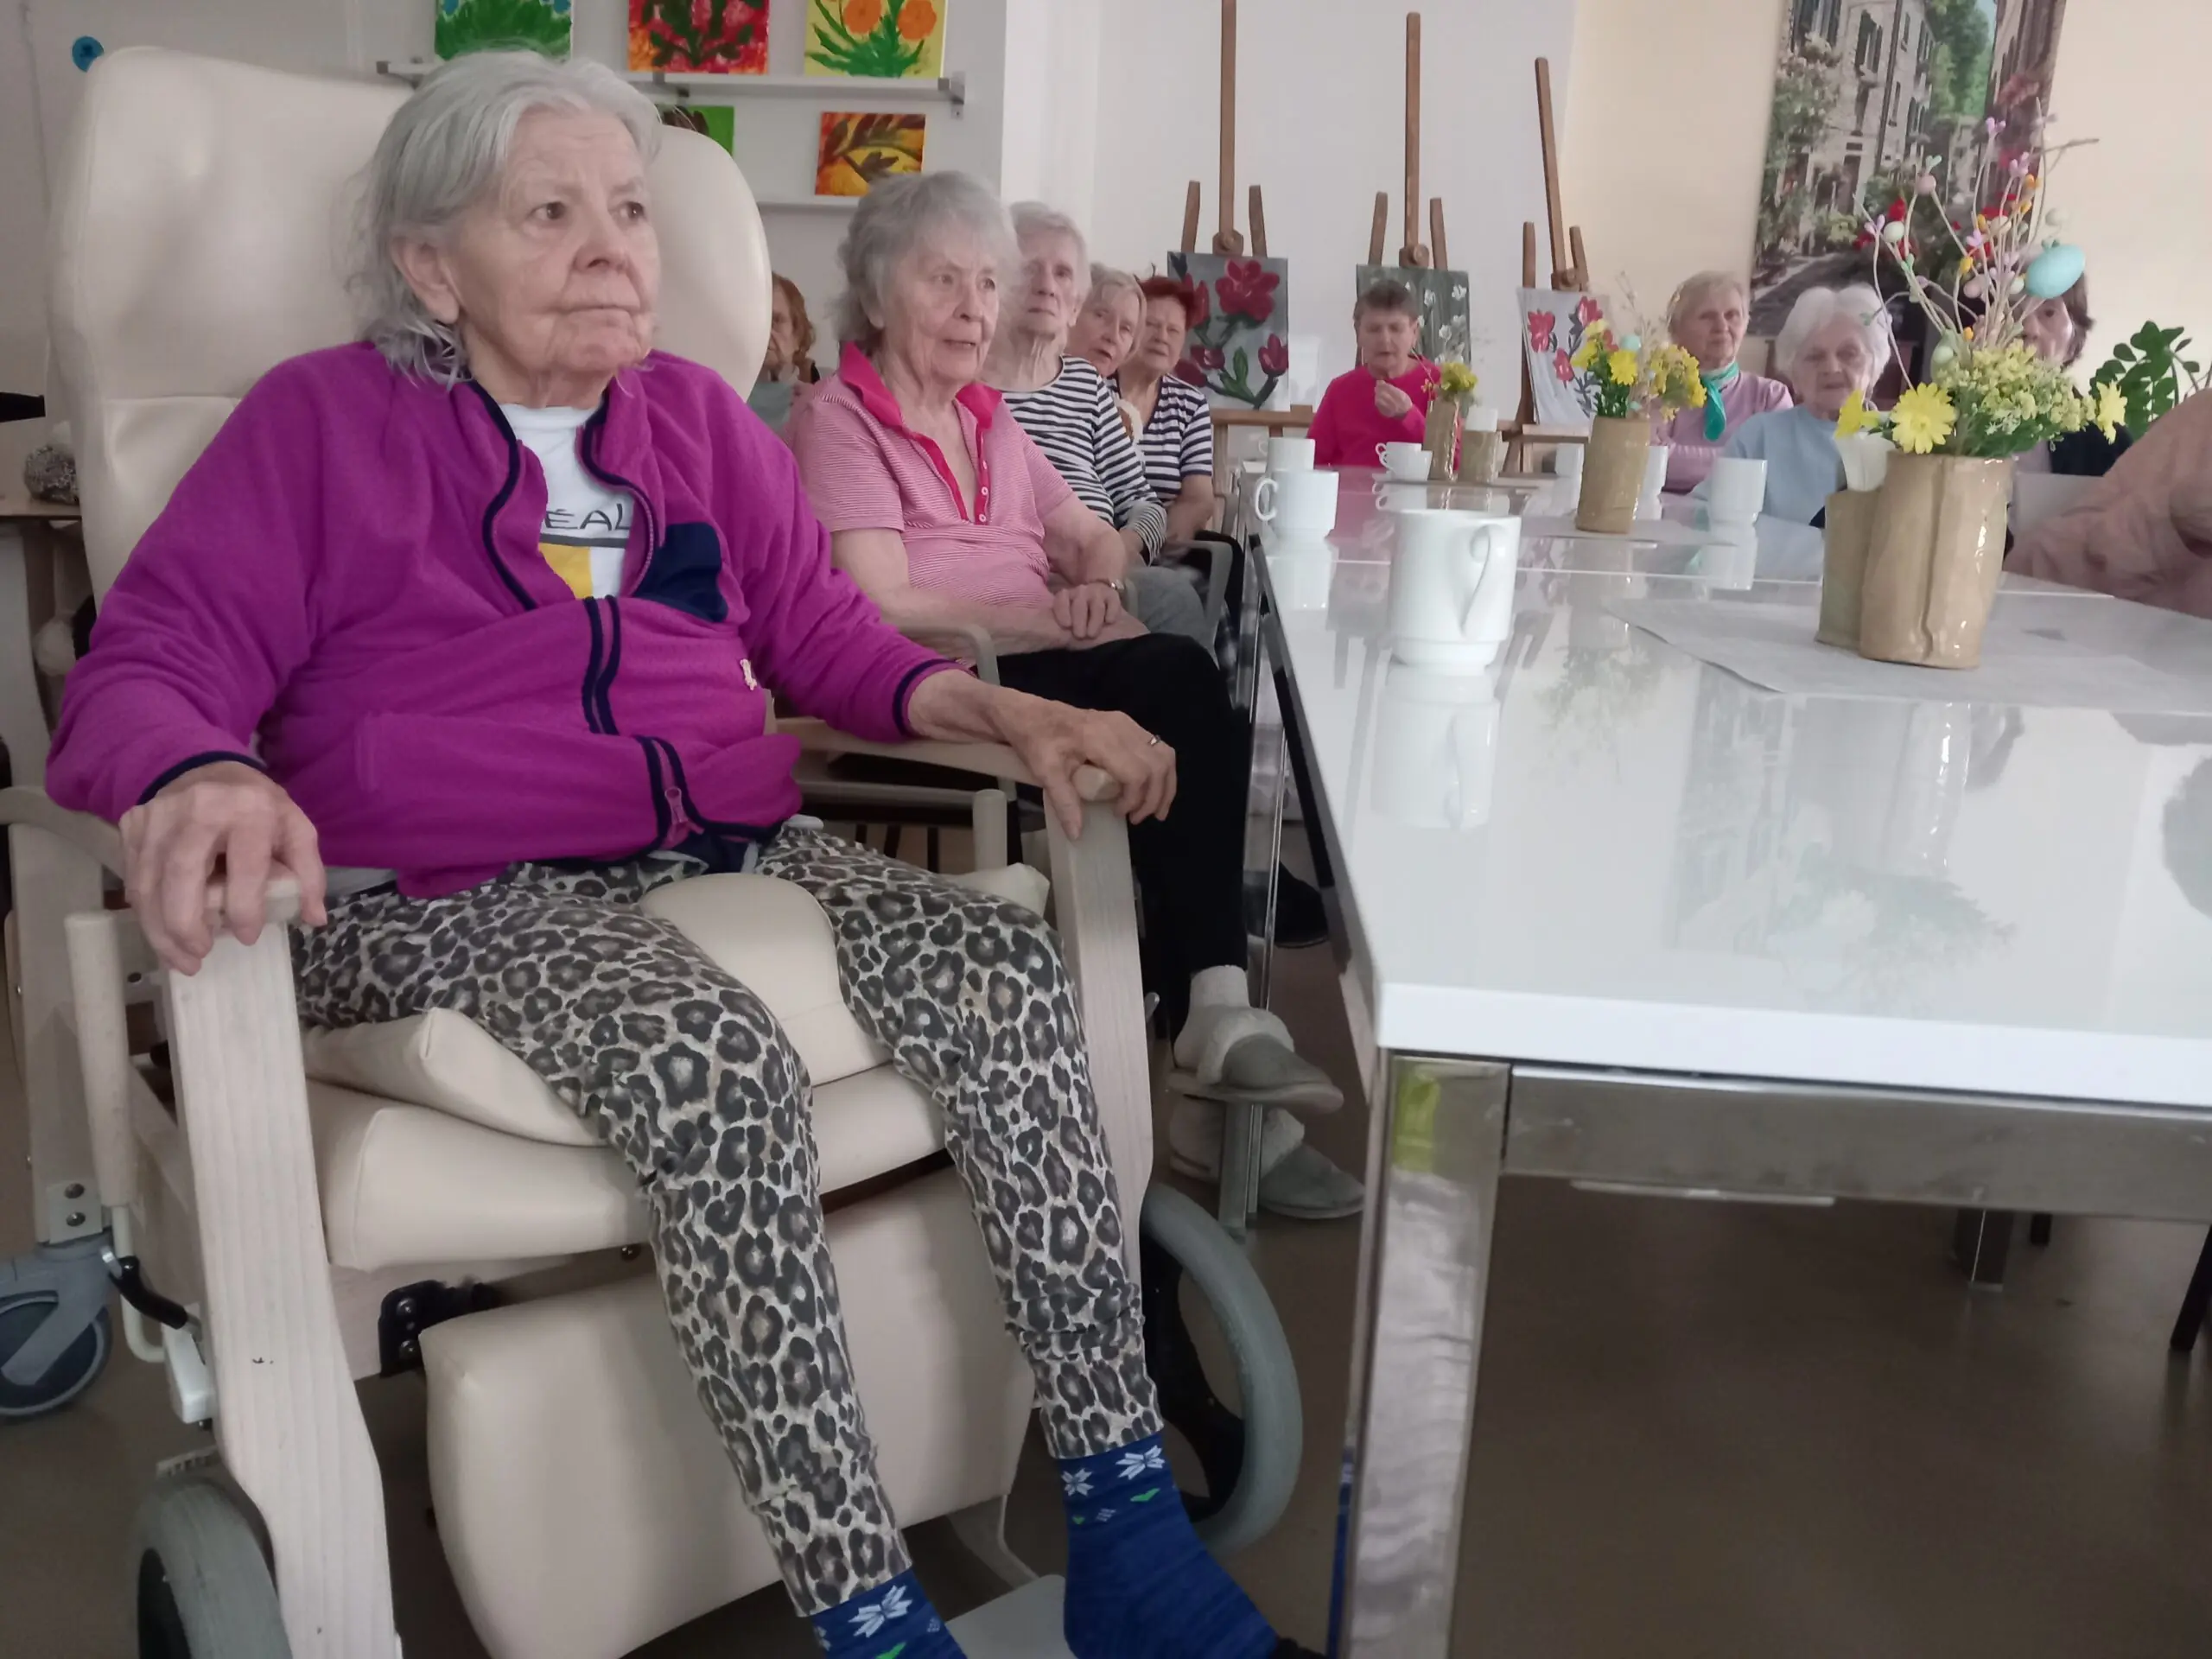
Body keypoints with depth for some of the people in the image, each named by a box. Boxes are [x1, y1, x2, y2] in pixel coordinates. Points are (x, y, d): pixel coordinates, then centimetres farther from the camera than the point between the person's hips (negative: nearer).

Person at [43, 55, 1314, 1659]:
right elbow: (145, 670, 0)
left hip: (732, 848, 5)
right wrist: (197, 783, -26)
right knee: (714, 1055, -36)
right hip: (446, 903, -4)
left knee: (1005, 963, -24)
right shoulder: (325, 422, 7)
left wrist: (1010, 711, 1)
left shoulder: (697, 414, 19)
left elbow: (820, 631, 20)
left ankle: (1127, 1525, -19)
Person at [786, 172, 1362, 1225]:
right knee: (1171, 684, -30)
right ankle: (1215, 1016, -30)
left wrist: (1095, 583, 0)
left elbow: (1093, 538, 26)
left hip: (1049, 672, 7)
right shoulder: (836, 419, 2)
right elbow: (883, 607, -11)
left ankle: (1218, 1010, -34)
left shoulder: (990, 419, 28)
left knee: (1182, 681, -27)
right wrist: (1056, 622, -13)